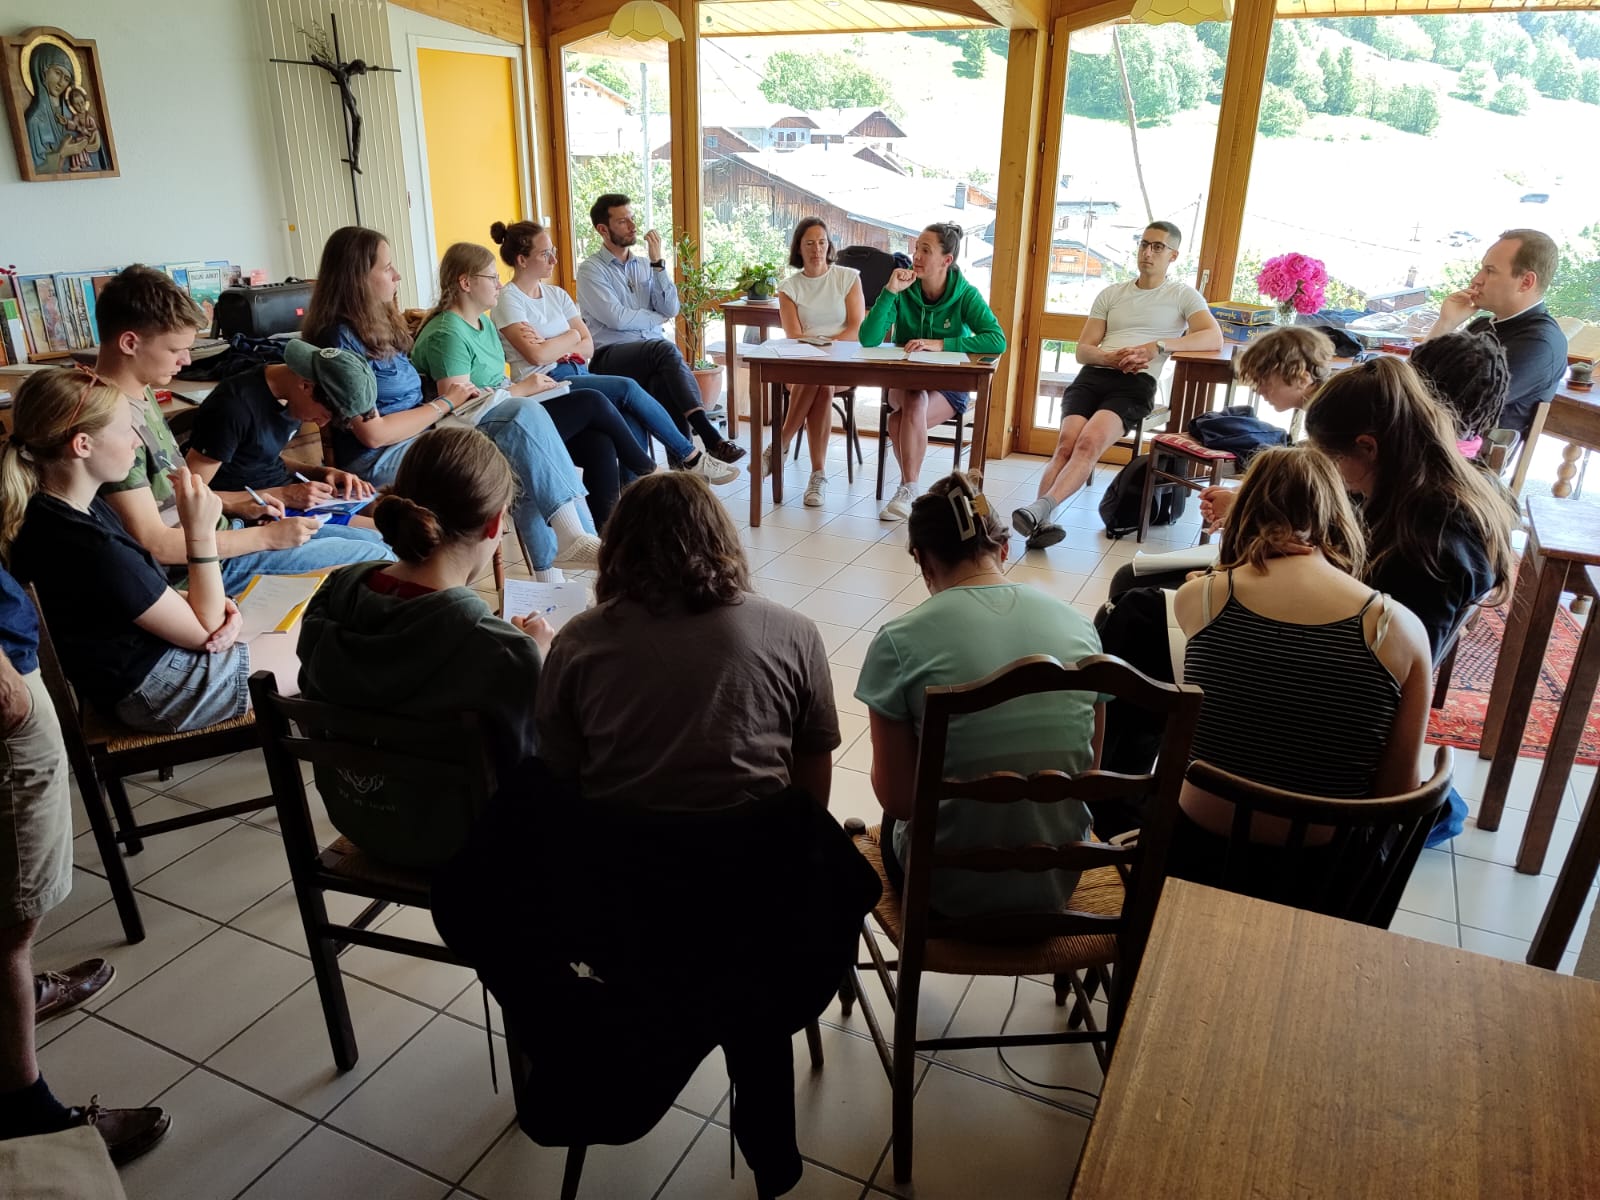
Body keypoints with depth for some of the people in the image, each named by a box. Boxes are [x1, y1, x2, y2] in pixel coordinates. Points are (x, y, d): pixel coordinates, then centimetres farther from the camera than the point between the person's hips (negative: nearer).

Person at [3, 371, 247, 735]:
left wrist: (217, 606, -11)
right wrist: (201, 531, -27)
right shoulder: (91, 549, -32)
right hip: (163, 691, -9)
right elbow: (203, 631, -22)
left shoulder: (51, 511, -2)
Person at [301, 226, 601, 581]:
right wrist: (444, 403, -8)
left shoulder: (379, 326, 16)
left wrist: (459, 395, -3)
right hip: (380, 462, -8)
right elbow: (373, 433, -17)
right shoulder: (340, 339, -12)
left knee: (525, 414, -13)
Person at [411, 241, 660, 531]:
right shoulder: (447, 335, -15)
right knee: (592, 403, -12)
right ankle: (646, 470, 12)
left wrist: (528, 385, -1)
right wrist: (521, 389, -12)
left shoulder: (484, 322, 16)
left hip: (508, 415, 9)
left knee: (599, 444, -12)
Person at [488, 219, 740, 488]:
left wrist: (551, 345, -8)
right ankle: (691, 457, -13)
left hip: (579, 373, 7)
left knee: (635, 424, -22)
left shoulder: (556, 294, 17)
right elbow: (537, 356, -15)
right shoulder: (508, 300, -2)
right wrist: (571, 337, 1)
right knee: (627, 388, -24)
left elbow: (588, 347, 9)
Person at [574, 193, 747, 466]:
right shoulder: (591, 269, 3)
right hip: (611, 357, -4)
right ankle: (710, 436, -41)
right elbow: (617, 318, -10)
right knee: (664, 348, -34)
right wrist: (656, 318, 5)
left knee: (667, 381, -32)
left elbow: (671, 310, 6)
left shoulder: (645, 266, 19)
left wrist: (658, 263, -1)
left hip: (654, 353, 4)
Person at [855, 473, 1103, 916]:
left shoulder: (899, 640, -17)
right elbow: (1087, 772, 4)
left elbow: (897, 798, -11)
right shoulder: (1079, 625, -5)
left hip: (953, 889, -3)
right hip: (1058, 882, 3)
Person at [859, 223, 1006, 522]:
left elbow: (998, 341, -24)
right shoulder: (903, 290, -7)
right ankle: (910, 485, -22)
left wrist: (940, 344, -29)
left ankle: (908, 489, -19)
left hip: (949, 387, -2)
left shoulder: (965, 295, -10)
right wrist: (889, 292, -25)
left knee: (903, 417, -31)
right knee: (910, 399, -33)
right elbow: (868, 339, -18)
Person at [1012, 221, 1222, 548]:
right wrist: (1111, 358, -7)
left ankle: (1040, 509, -45)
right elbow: (1083, 350, 16)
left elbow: (1215, 338, -2)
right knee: (1066, 443, -25)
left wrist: (1158, 346, -14)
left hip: (1137, 383, -3)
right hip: (1093, 375, 3)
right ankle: (1038, 521, -37)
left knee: (1089, 442, -31)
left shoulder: (1183, 295, 14)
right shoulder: (1111, 294, 24)